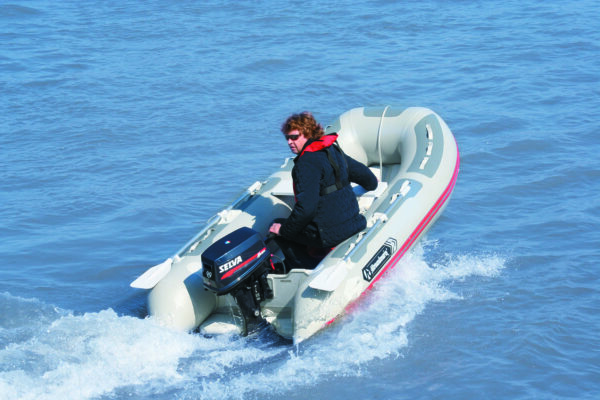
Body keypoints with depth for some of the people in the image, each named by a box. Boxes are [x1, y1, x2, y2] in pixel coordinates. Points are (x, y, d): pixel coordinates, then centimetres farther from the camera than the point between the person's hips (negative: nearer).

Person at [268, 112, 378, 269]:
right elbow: (361, 172, 23)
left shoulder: (307, 163, -19)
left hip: (329, 234, -9)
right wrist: (371, 183, 47)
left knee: (276, 227, 8)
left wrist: (283, 229, -12)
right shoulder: (333, 150, 7)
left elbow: (306, 208, -26)